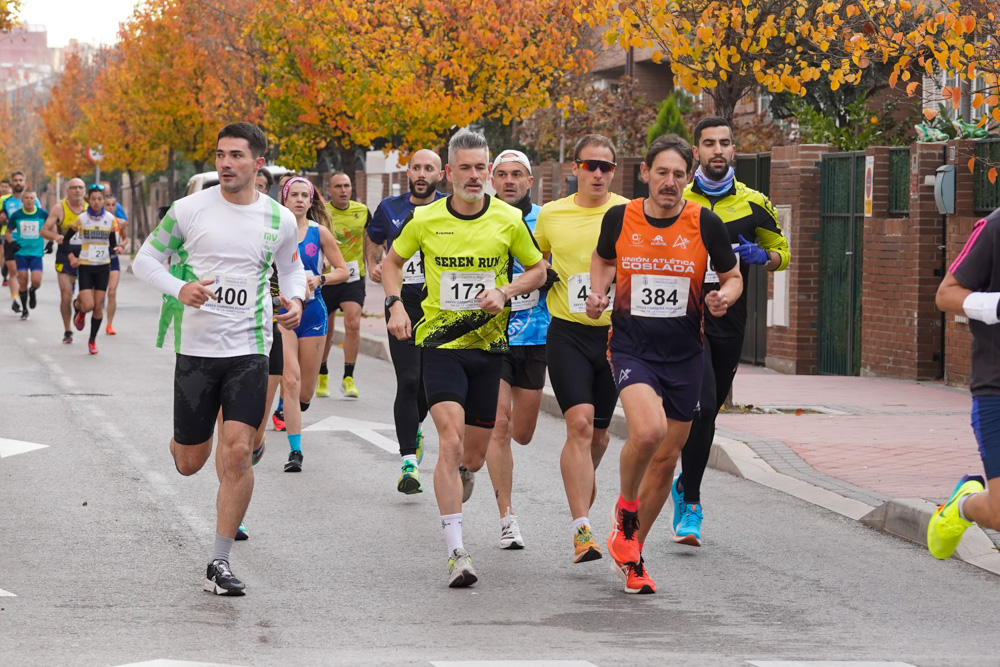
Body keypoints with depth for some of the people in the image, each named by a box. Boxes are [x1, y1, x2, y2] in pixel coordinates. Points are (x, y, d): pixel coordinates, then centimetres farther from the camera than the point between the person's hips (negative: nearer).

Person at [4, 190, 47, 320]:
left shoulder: (43, 214, -3)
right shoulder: (16, 215, -1)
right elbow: (8, 231, 12)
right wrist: (11, 243, -6)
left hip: (36, 252, -1)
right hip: (21, 252, 1)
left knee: (36, 281, -14)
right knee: (23, 281, -3)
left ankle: (32, 292, 24)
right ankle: (24, 309, 17)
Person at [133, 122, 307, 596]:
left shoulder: (279, 219, 2)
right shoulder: (190, 209, -3)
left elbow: (291, 267, 20)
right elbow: (144, 260, 4)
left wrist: (295, 299, -2)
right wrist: (179, 289, -14)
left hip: (249, 349, 0)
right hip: (196, 348, 0)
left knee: (237, 451, -13)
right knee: (189, 463, 6)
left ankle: (219, 564, -3)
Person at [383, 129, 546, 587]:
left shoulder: (509, 220, -2)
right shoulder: (425, 219, -3)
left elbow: (538, 270, 10)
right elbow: (392, 261, 14)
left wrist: (505, 292, -8)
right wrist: (395, 304, -2)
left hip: (488, 345, 2)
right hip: (440, 342, -2)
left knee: (473, 458, 7)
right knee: (451, 441, -19)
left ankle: (455, 485, 47)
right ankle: (457, 554, -19)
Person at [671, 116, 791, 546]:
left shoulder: (753, 204, 6)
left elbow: (781, 252, 17)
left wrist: (762, 256, -5)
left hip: (730, 322, 3)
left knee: (708, 412, 12)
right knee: (701, 407, -18)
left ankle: (684, 485, 35)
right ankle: (690, 503, -10)